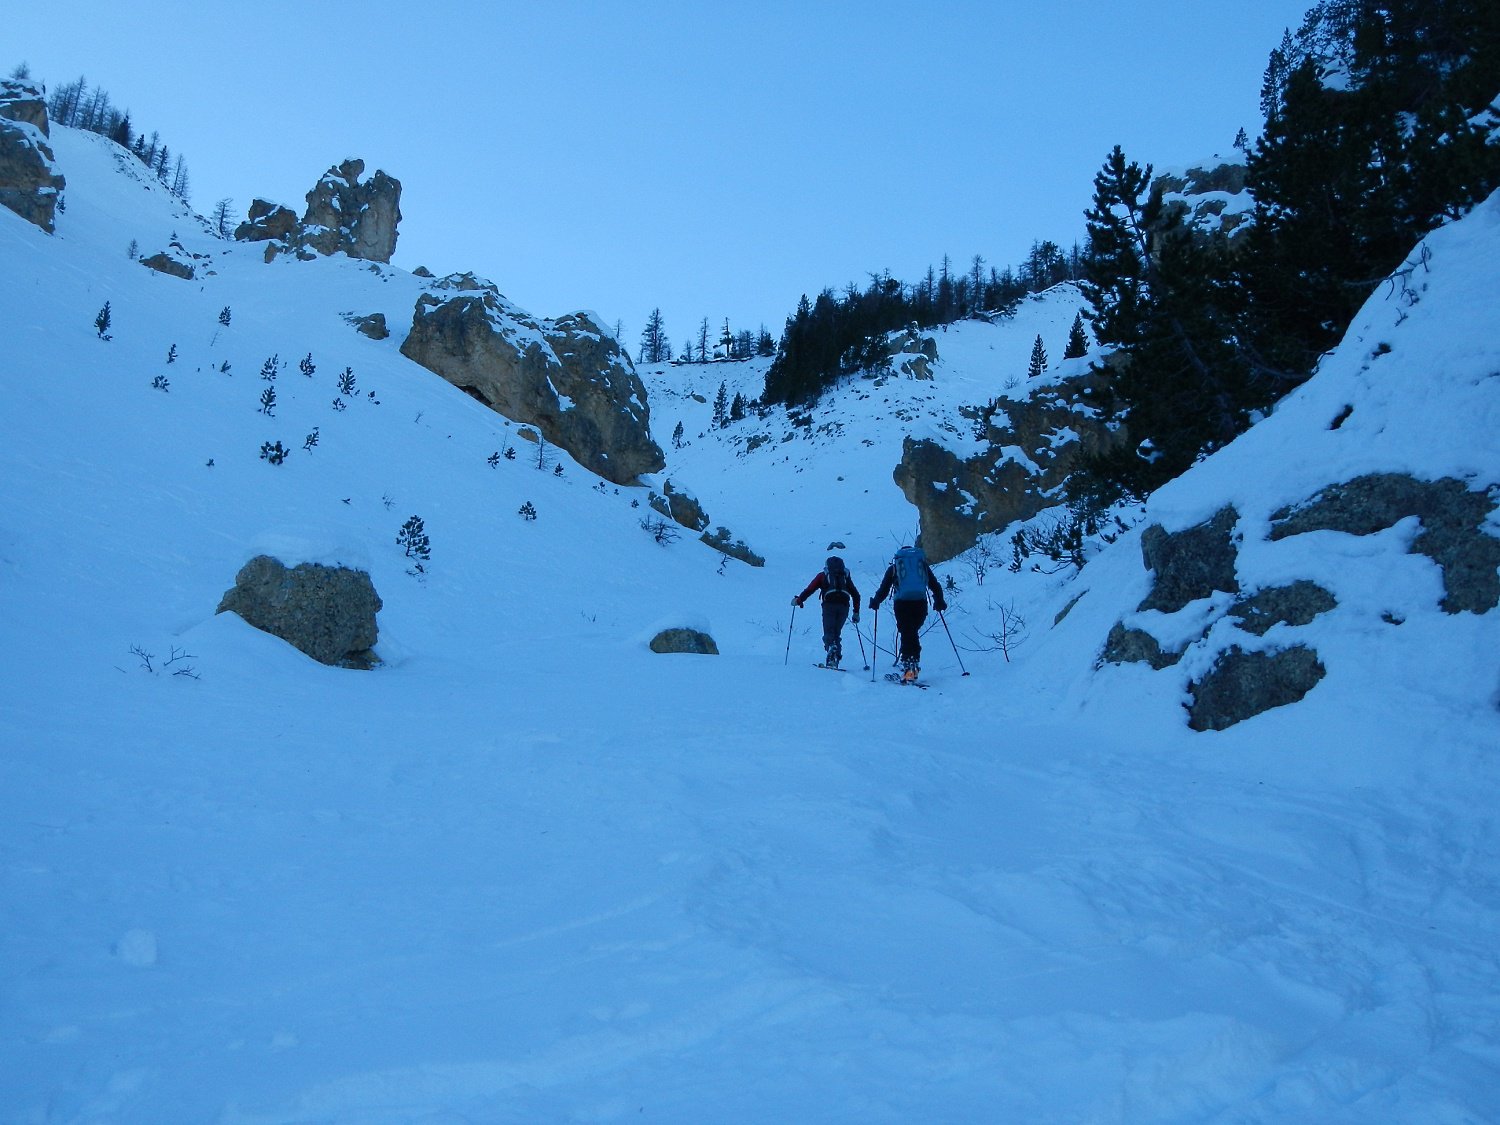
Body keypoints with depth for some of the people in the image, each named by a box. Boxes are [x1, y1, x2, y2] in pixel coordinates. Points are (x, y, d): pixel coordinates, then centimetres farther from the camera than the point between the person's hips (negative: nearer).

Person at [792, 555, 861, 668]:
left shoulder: (823, 575, 20)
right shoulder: (845, 576, 27)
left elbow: (810, 589, 13)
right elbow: (856, 595, 24)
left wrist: (798, 600, 25)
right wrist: (856, 612, 28)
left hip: (829, 605, -2)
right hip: (844, 606, 2)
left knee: (829, 633, -2)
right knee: (837, 633, 13)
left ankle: (831, 648, -31)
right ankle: (836, 657, 0)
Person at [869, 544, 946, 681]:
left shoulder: (894, 567, 19)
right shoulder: (923, 565, 23)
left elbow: (884, 589, 16)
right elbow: (935, 586, 21)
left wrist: (875, 602, 30)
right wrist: (939, 603, 32)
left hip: (902, 603, -2)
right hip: (920, 603, 2)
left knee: (906, 634, 1)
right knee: (914, 632, 19)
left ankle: (908, 669, -10)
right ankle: (915, 663, 12)